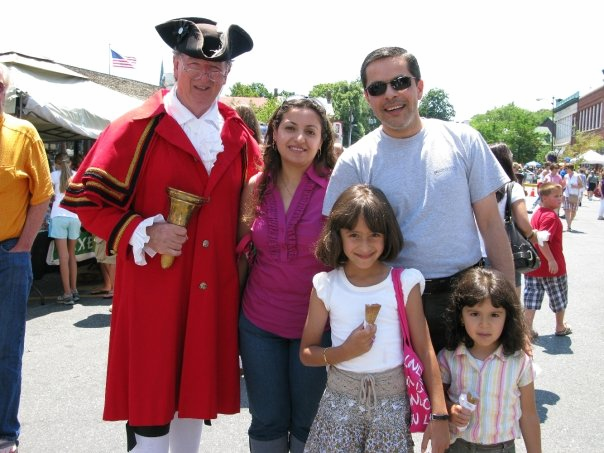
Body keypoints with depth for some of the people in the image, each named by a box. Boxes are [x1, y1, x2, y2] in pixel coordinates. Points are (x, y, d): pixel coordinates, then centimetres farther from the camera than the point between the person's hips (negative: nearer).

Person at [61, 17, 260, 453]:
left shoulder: (240, 136, 8)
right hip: (152, 294, -4)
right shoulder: (137, 129, -7)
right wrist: (142, 234, -18)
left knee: (196, 394, 18)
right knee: (149, 402, 4)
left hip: (213, 296, 5)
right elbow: (84, 196, -7)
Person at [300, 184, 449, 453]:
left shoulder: (405, 283, -6)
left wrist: (439, 415, -6)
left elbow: (424, 350, -3)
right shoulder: (326, 286, -3)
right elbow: (306, 353, 2)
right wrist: (344, 352, -16)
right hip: (340, 400, 1)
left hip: (392, 401, -1)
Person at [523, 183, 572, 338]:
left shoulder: (537, 214, 8)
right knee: (559, 297, 14)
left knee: (532, 296, 8)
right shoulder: (550, 216, -19)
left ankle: (528, 329, 7)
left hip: (533, 265, 7)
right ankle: (560, 327, 28)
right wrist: (551, 260, -26)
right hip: (551, 266, -7)